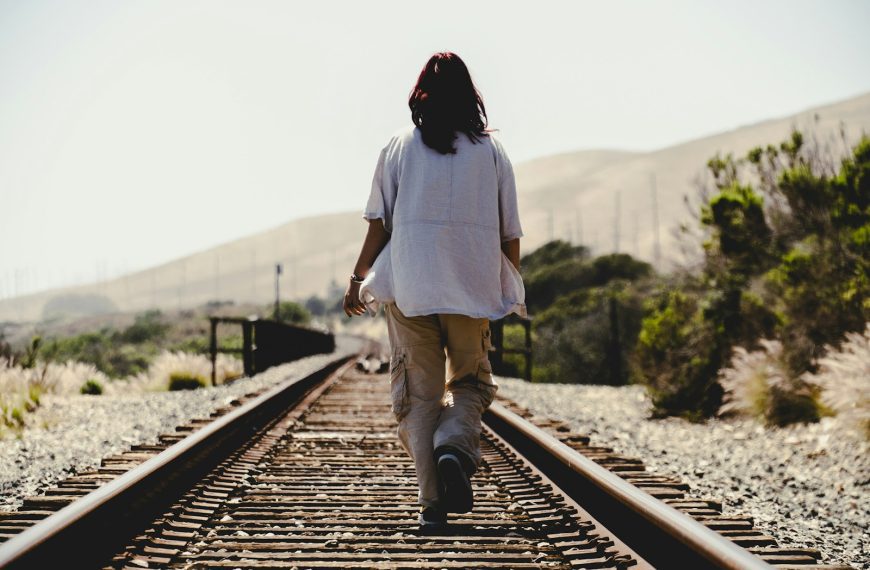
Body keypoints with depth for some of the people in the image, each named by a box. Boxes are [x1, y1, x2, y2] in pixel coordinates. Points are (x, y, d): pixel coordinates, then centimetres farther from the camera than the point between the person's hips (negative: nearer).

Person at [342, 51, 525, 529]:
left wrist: (358, 279, 6)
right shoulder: (491, 151, 4)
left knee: (419, 392, 8)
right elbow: (510, 232, 4)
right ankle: (455, 447, -15)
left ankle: (432, 500, 0)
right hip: (473, 287, 0)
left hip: (409, 285, 0)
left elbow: (379, 224, -1)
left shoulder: (399, 147, 3)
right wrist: (511, 290, 15)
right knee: (471, 381, 16)